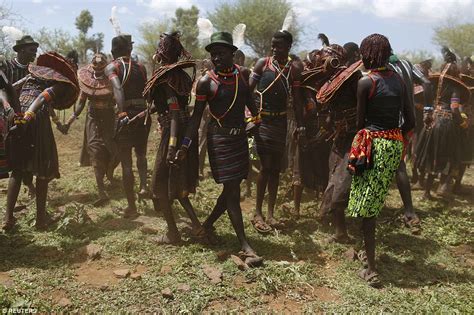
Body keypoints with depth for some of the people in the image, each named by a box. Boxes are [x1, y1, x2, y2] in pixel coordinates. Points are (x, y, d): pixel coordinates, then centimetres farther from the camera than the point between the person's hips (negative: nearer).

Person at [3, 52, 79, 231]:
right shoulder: (60, 83, 7)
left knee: (17, 169, 16)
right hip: (36, 119, -6)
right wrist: (28, 116, -23)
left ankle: (8, 217, 11)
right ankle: (41, 217, 13)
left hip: (13, 117, 6)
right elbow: (43, 97, -12)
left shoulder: (34, 73, 28)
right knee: (43, 169, 9)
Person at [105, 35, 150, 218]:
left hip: (126, 116, -4)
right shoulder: (140, 67, 11)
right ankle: (143, 185, 9)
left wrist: (122, 113, -31)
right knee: (141, 153, 29)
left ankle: (131, 207, 9)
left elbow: (117, 89, -21)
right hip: (143, 115, 4)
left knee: (126, 163, 4)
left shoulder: (112, 67, -2)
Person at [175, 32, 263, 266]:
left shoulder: (241, 73, 6)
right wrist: (185, 144, -12)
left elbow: (249, 100, 16)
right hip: (220, 138, -6)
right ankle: (245, 247, -1)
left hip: (240, 136, 6)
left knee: (233, 188, 13)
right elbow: (197, 114, -6)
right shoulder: (206, 81, -8)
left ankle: (208, 224, 34)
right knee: (232, 190, -5)